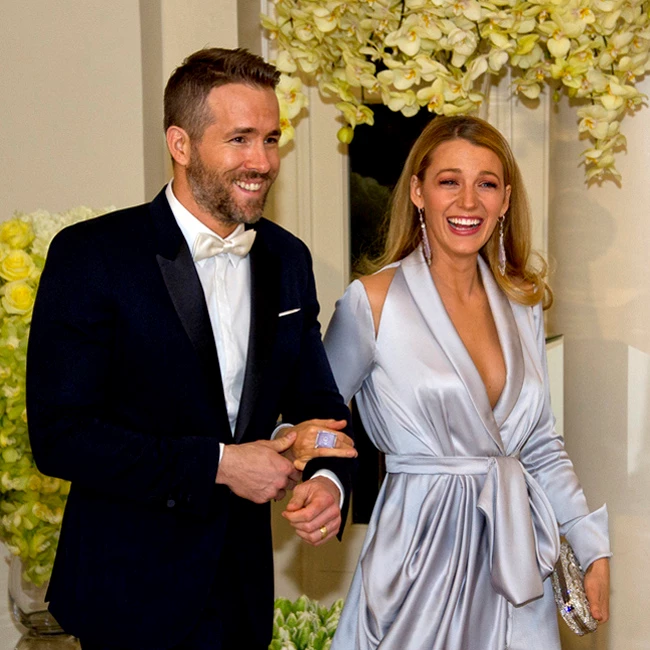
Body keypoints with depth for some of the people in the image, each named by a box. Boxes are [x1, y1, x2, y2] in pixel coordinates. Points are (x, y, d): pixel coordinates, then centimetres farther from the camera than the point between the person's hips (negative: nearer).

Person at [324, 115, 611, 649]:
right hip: (423, 553, -5)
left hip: (516, 556, 5)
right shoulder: (374, 301, -10)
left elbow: (541, 443, 11)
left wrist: (593, 547, 7)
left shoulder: (523, 304, 5)